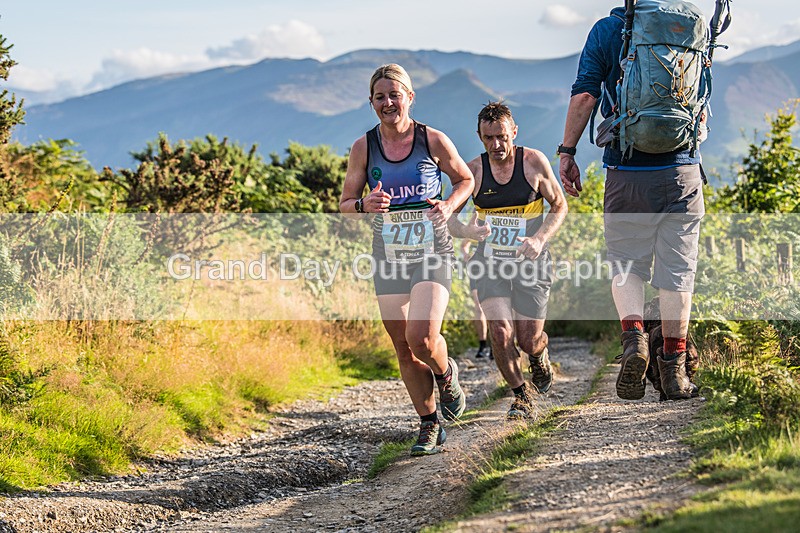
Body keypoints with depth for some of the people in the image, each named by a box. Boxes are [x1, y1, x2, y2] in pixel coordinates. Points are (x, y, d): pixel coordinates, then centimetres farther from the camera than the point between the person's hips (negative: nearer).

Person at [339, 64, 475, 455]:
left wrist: (450, 205, -9)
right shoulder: (363, 148, 1)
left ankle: (447, 375, 16)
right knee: (403, 349, 5)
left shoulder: (434, 140, -4)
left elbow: (465, 179, 11)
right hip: (388, 257, 3)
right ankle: (429, 426, 20)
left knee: (422, 338, -19)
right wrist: (366, 205, -15)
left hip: (432, 251, -3)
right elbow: (345, 203, 8)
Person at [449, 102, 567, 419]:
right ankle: (521, 395, 5)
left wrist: (539, 239, -13)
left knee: (528, 340, 0)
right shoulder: (473, 171, -4)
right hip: (490, 263, 1)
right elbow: (447, 216, 1)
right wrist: (467, 231, -22)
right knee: (500, 331, -17)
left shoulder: (534, 162, -6)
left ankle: (540, 354, 40)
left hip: (530, 263, -1)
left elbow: (560, 206, 4)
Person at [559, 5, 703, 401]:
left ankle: (633, 335, -14)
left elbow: (584, 96, -9)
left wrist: (567, 152, -2)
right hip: (682, 169, 2)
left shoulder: (607, 30, -2)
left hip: (627, 170, -2)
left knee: (627, 264, 11)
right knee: (676, 269, 8)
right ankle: (673, 368, 11)